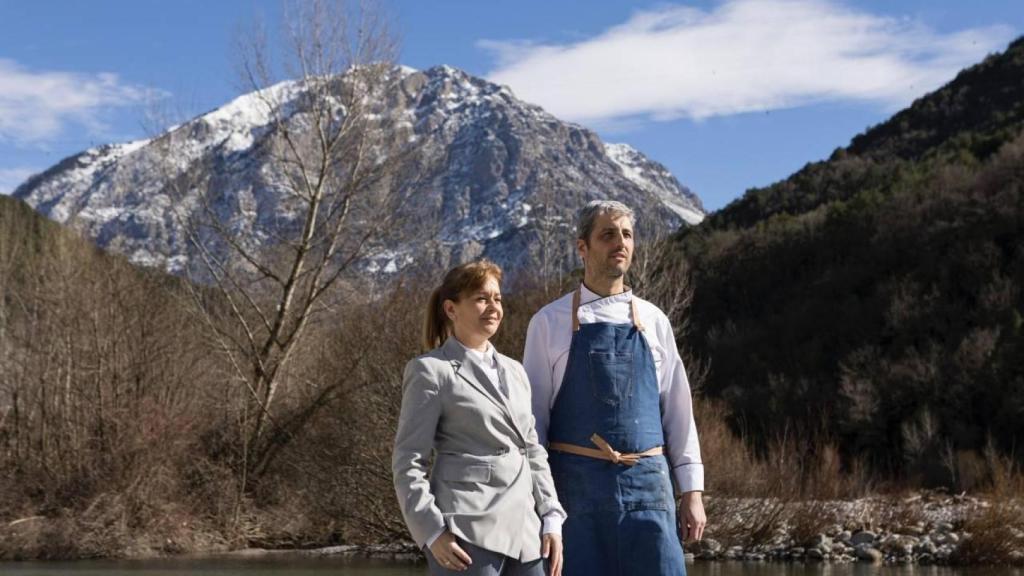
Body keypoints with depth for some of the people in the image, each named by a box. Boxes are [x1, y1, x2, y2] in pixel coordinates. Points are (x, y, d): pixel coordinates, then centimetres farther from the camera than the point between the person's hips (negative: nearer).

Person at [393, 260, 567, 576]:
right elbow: (408, 461, -5)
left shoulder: (514, 371, 19)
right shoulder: (431, 371, -1)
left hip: (525, 530, 7)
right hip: (468, 531, -7)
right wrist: (432, 531, -14)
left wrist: (551, 518, 9)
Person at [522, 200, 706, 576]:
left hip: (648, 484, 2)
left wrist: (692, 491, 7)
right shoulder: (550, 322, 4)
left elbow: (678, 409, 12)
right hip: (576, 484, -2)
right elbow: (533, 415, 4)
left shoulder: (653, 321, 12)